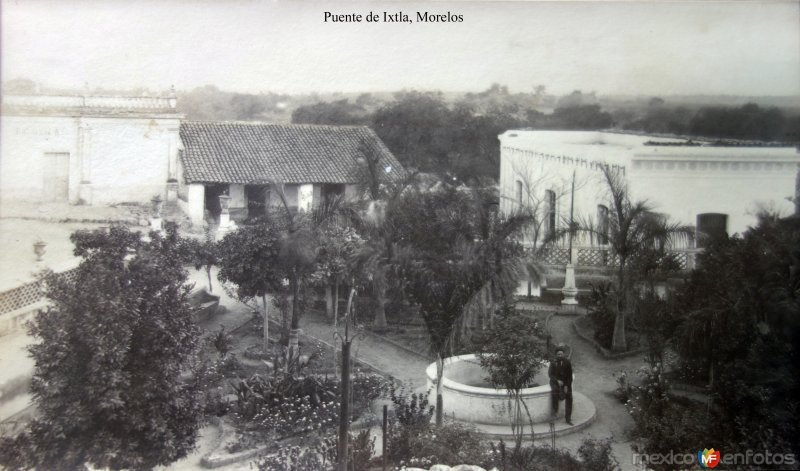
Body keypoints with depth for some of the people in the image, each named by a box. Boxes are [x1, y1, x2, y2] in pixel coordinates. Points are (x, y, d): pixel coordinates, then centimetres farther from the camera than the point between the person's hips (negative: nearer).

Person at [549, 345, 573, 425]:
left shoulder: (567, 362, 0)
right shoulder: (553, 362, 0)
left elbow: (569, 375, -1)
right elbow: (550, 374, -2)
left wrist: (566, 386, -12)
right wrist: (557, 380, -19)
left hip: (565, 382, 1)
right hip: (555, 381, -1)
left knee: (569, 397, -19)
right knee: (555, 390, -34)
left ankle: (568, 417, -15)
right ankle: (554, 410, -26)